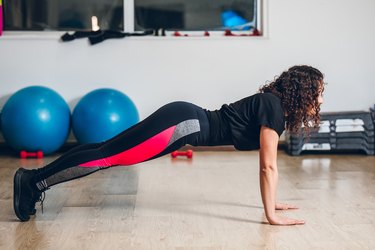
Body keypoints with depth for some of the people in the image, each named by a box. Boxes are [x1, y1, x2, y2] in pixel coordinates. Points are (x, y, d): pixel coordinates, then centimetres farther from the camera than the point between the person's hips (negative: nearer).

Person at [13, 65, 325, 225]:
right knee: (108, 154, -8)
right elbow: (268, 166, -16)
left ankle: (35, 180, 14)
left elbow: (268, 164, 23)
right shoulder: (273, 106, -14)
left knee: (109, 151, 8)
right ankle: (34, 182, -3)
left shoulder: (276, 106, 14)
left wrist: (273, 202, 24)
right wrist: (271, 216, -13)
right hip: (182, 124, -8)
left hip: (185, 123, 8)